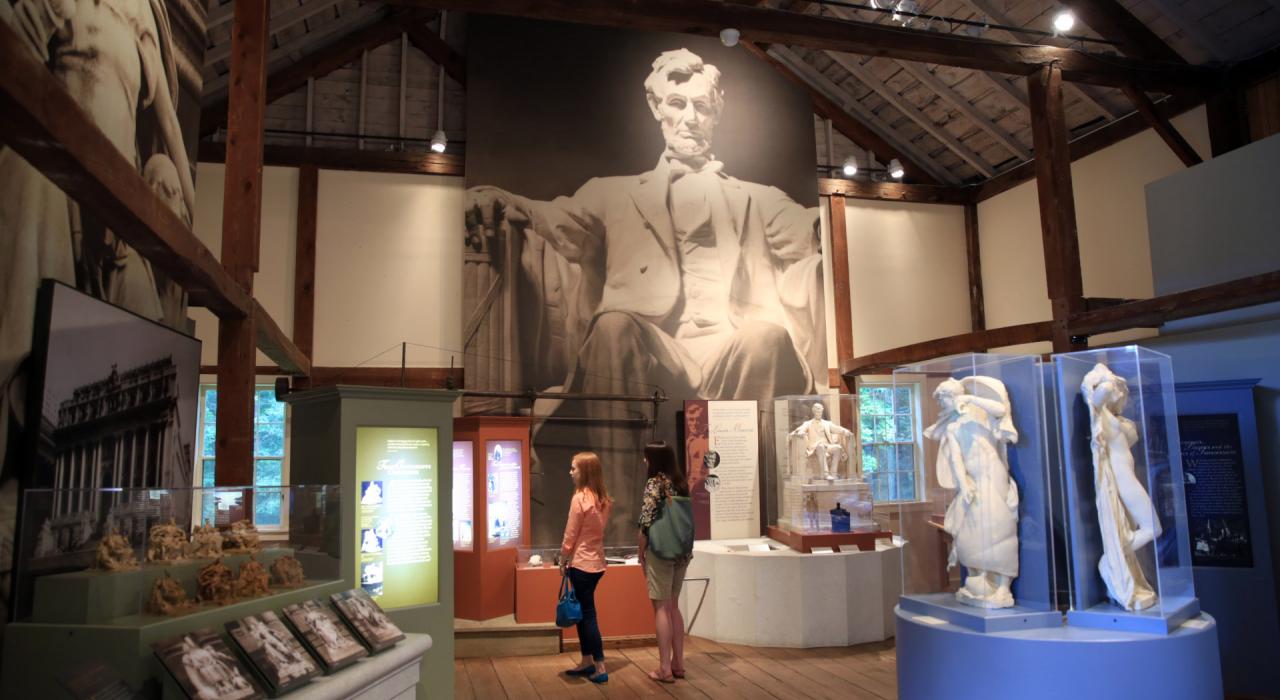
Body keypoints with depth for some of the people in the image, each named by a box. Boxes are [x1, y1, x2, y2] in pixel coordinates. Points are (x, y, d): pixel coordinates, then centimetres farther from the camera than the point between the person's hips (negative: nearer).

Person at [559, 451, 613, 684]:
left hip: (581, 563, -7)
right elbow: (597, 529, 7)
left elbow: (570, 535, -13)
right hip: (597, 562, 7)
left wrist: (563, 561, 1)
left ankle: (600, 668, 3)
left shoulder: (580, 498, -17)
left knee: (587, 614, 0)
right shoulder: (603, 499, 4)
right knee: (582, 612, 17)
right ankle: (587, 662, 23)